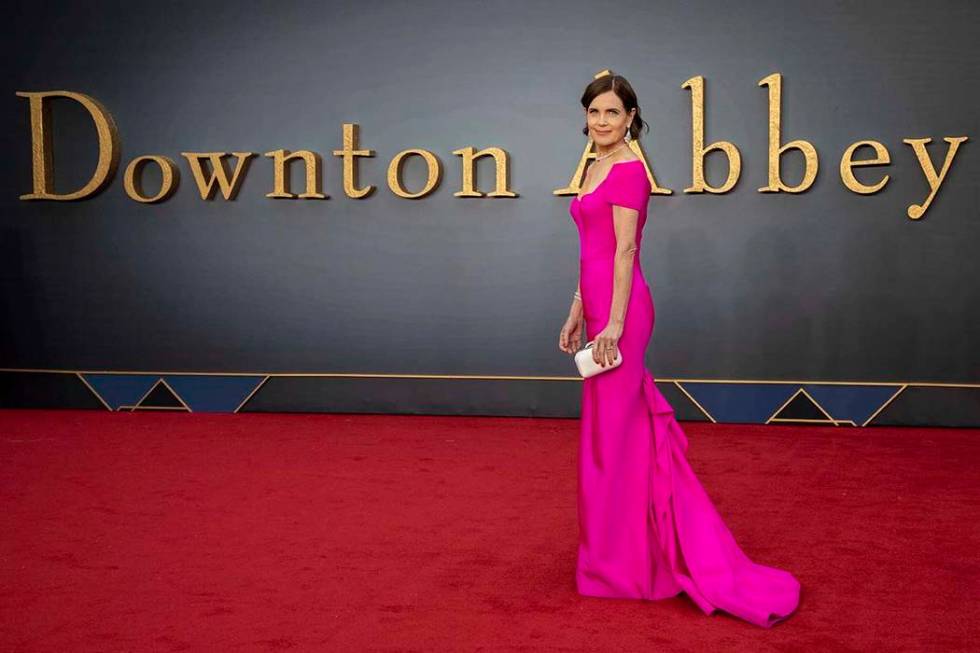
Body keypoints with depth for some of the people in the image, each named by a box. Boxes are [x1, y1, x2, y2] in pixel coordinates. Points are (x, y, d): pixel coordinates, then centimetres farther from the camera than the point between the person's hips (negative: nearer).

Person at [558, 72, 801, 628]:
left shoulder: (628, 170, -10)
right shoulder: (598, 169, 18)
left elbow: (625, 250, -16)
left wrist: (613, 323, -20)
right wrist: (576, 314, 21)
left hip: (620, 310, -10)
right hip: (600, 307, 10)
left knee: (614, 434, -1)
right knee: (630, 426, 15)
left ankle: (619, 561, 12)